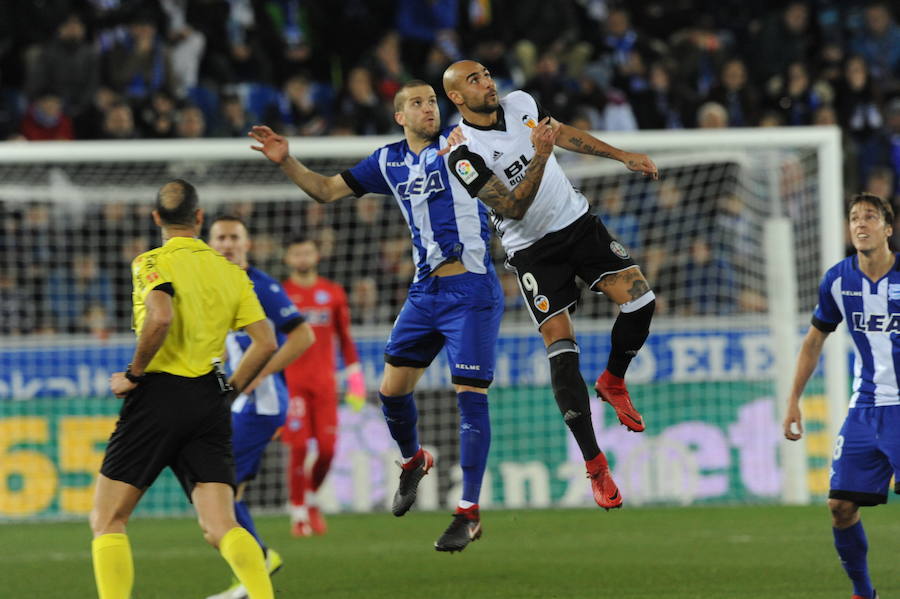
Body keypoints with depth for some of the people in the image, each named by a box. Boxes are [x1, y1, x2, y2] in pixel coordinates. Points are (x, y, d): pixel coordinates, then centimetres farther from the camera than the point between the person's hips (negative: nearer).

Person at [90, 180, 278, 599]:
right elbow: (265, 342, 6)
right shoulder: (232, 272, 12)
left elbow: (161, 316, -23)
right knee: (220, 526, -1)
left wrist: (134, 372, -10)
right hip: (208, 402, 5)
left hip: (158, 395, -4)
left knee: (107, 520, 4)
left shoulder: (151, 262, -4)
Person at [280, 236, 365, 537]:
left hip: (324, 382, 2)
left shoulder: (333, 293, 10)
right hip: (291, 380, -2)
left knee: (327, 449, -4)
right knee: (298, 447, -9)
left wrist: (355, 379, 9)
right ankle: (298, 514, 0)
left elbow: (346, 338, 14)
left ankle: (311, 499, 22)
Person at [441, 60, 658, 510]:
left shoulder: (519, 103, -1)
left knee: (639, 299, -13)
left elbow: (563, 134, 17)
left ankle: (613, 381, 17)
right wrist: (539, 157, -34)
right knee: (561, 351, -13)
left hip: (578, 220, 5)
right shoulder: (464, 155, -19)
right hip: (532, 249, -5)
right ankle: (594, 464, -6)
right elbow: (513, 209, -23)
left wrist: (624, 157, 19)